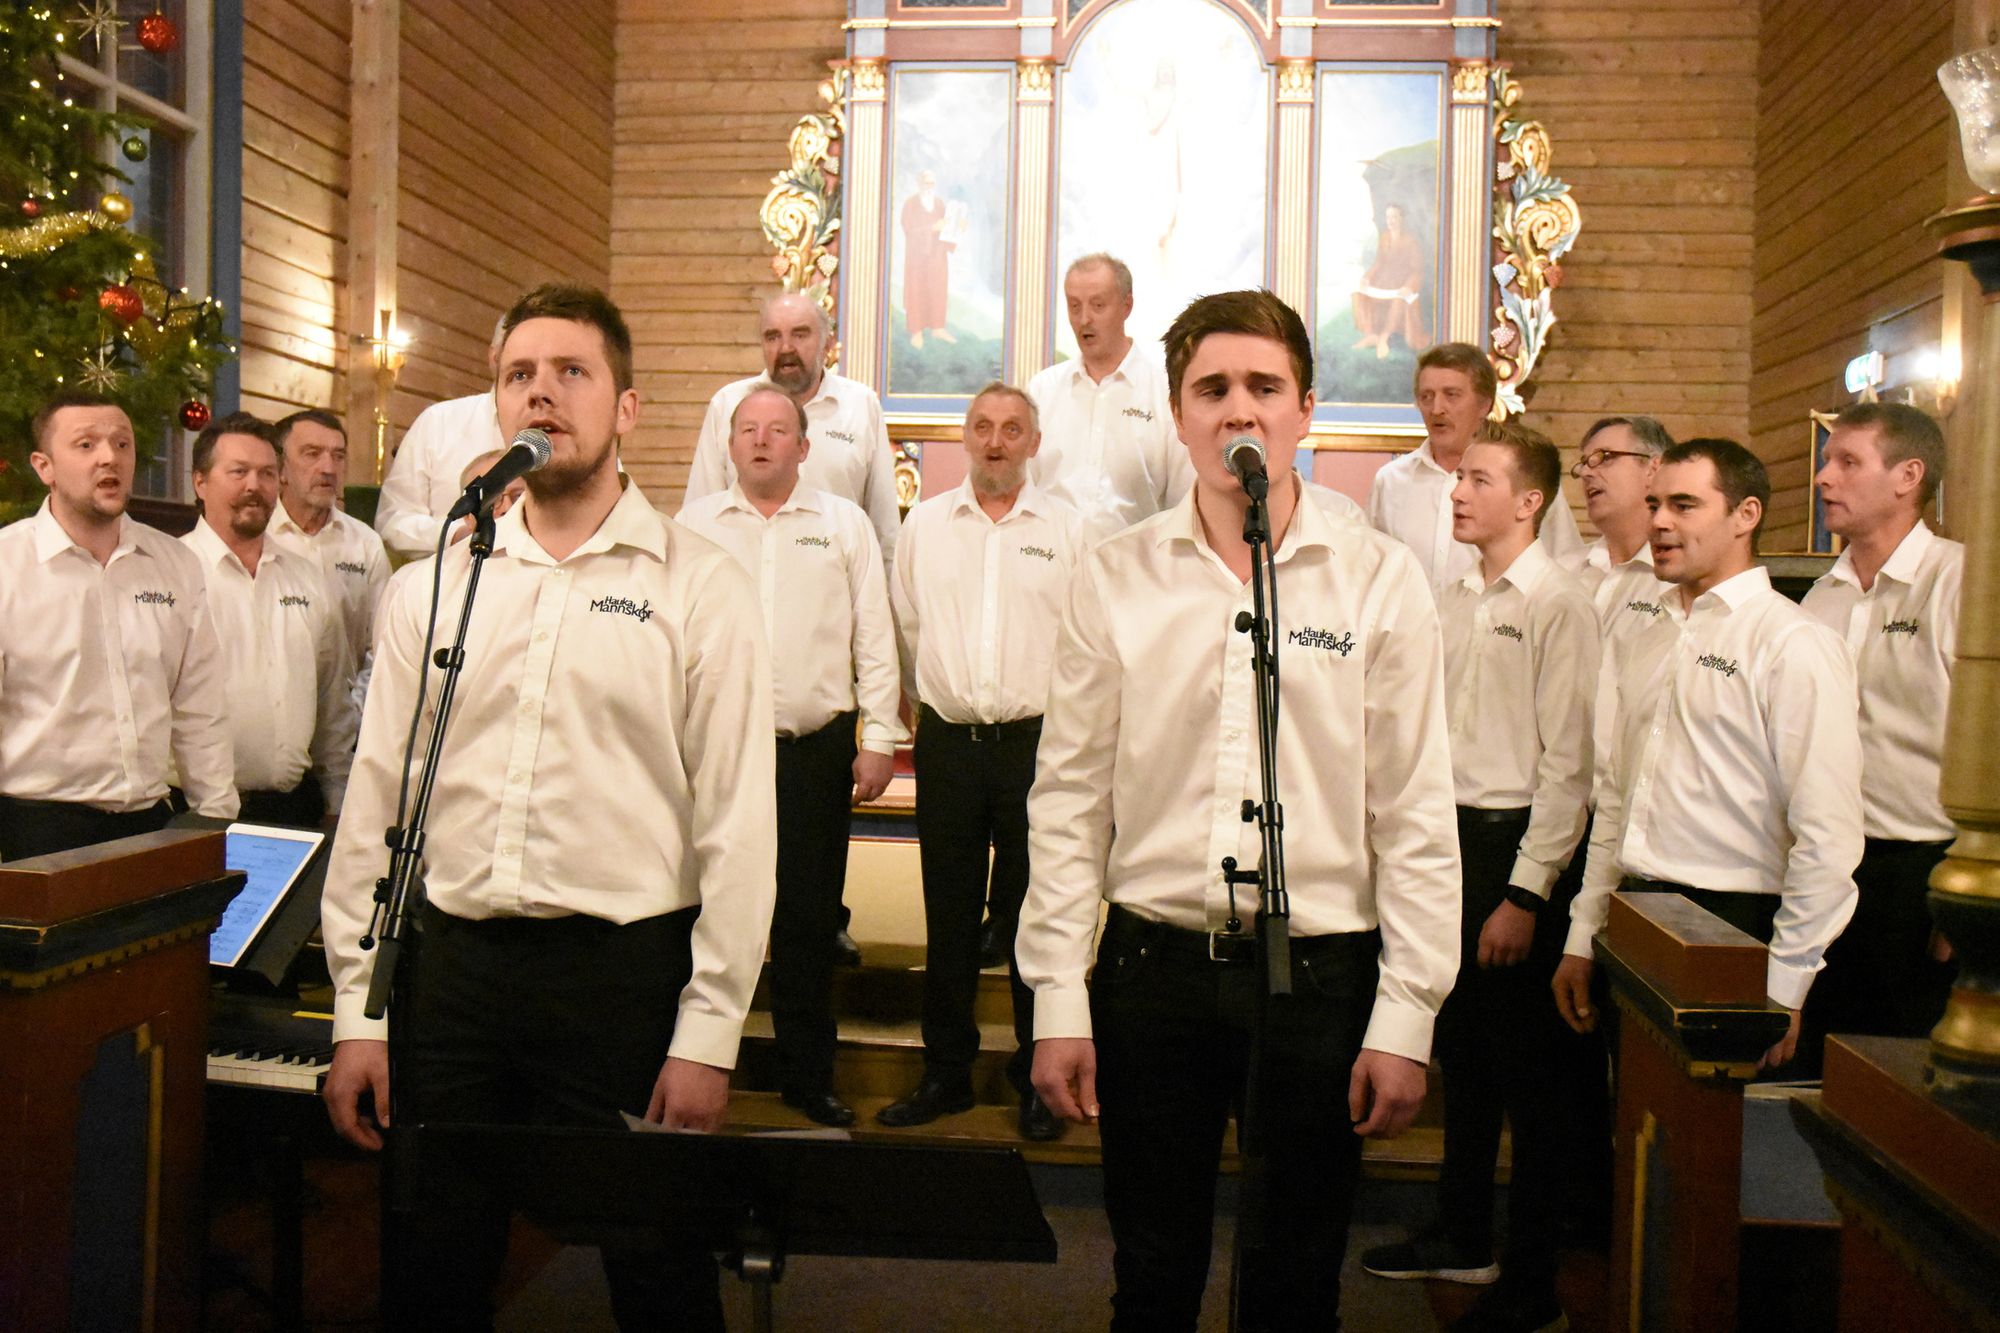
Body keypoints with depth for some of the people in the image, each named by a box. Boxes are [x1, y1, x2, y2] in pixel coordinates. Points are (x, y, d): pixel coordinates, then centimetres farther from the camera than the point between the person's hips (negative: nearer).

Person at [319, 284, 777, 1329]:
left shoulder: (698, 590, -2)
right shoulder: (433, 589, 9)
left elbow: (737, 824, -5)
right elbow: (375, 803, 9)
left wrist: (707, 1034, -8)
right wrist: (357, 1012, 6)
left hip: (624, 968, -3)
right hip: (452, 961, 3)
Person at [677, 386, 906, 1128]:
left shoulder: (844, 524, 7)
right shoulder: (695, 525, 8)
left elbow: (874, 638, 6)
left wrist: (879, 739, 1)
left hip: (818, 747, 0)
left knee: (809, 919, 6)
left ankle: (809, 1077, 19)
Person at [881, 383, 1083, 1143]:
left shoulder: (1067, 530, 3)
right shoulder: (924, 525, 9)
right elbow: (904, 630, 16)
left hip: (1036, 741, -2)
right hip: (947, 740, 2)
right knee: (948, 915, 9)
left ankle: (1040, 1080, 17)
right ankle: (945, 1074, 22)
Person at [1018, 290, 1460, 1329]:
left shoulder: (1380, 580, 0)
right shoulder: (1116, 577, 2)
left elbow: (1417, 816, -1)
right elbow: (1069, 798, 2)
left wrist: (1406, 1018, -4)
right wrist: (1058, 1001, 0)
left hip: (1321, 969, 0)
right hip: (1154, 963, 1)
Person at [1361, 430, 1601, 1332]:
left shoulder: (1560, 606, -12)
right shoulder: (1452, 604, 10)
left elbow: (1568, 762, -15)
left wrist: (1526, 893, -16)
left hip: (1519, 844, -7)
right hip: (1450, 834, 7)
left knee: (1530, 1067, 4)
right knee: (1462, 1050, 18)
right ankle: (1463, 1236, 34)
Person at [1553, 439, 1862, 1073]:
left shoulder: (1794, 643, -10)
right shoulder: (1650, 641, 13)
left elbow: (1829, 835, -15)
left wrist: (1783, 991, -15)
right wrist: (1582, 937, 14)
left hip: (1734, 924, -6)